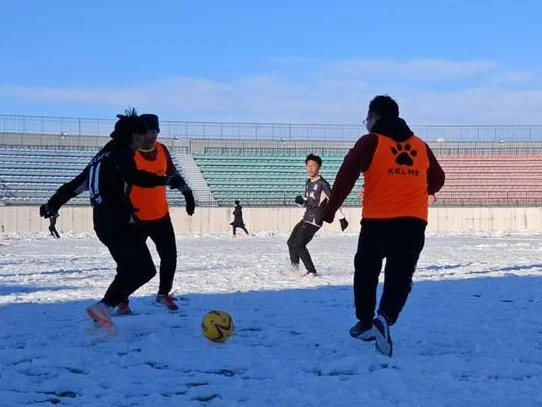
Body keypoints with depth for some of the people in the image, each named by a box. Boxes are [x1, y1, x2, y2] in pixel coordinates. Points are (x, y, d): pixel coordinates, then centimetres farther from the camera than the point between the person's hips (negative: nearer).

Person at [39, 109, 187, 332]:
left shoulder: (101, 156, 23)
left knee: (129, 269, 17)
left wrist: (53, 203, 37)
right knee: (144, 269, -14)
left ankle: (104, 309, 11)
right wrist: (167, 180, -24)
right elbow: (136, 178, -25)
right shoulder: (120, 153, -4)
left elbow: (77, 183, 29)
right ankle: (104, 307, -22)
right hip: (118, 221, -10)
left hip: (102, 222, 10)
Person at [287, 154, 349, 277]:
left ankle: (311, 271, -9)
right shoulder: (308, 182, 14)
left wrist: (342, 218, -21)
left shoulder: (322, 183, -12)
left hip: (314, 220, -9)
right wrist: (300, 200, -1)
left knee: (298, 244, -16)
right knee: (291, 242, 13)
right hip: (305, 219, 9)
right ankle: (294, 268, 28)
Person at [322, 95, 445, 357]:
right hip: (414, 222, 3)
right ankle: (384, 319, -20)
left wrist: (330, 210, 2)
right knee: (400, 277, 4)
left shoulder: (370, 142, -1)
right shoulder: (420, 146, 14)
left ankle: (365, 322, 28)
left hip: (377, 221, -3)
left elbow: (346, 176, -6)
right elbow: (437, 180, 24)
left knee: (366, 270, 18)